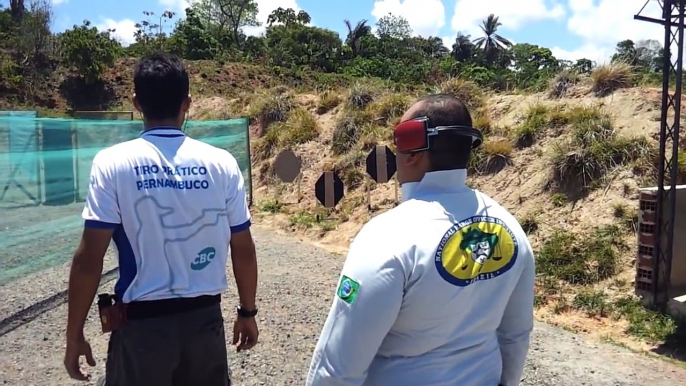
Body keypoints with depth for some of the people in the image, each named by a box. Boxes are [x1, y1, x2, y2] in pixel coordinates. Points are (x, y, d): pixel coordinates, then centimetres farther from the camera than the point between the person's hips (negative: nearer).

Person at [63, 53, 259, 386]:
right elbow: (243, 250, -1)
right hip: (205, 319, 2)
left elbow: (88, 260, -10)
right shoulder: (222, 163, -5)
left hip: (142, 324, -1)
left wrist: (74, 334, 2)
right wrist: (247, 312, 12)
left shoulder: (112, 163, -9)